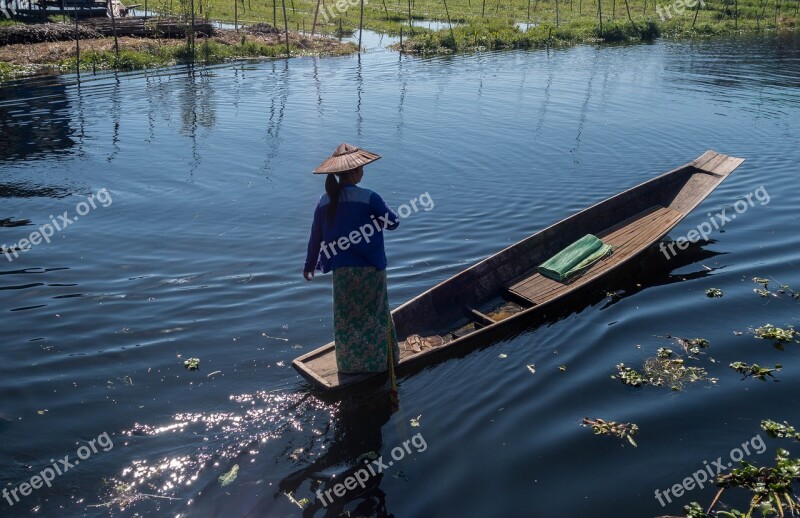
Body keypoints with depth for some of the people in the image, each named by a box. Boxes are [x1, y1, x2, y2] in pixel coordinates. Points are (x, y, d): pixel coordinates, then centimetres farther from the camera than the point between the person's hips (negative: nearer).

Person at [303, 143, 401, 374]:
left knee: (346, 318, 16)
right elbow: (393, 222, -5)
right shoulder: (369, 198, -15)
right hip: (371, 268, -3)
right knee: (375, 315, 15)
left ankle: (349, 363, 27)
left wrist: (309, 265, 17)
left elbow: (315, 237, 4)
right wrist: (378, 213, 16)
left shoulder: (324, 201, -3)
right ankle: (380, 359, 27)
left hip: (342, 270, 3)